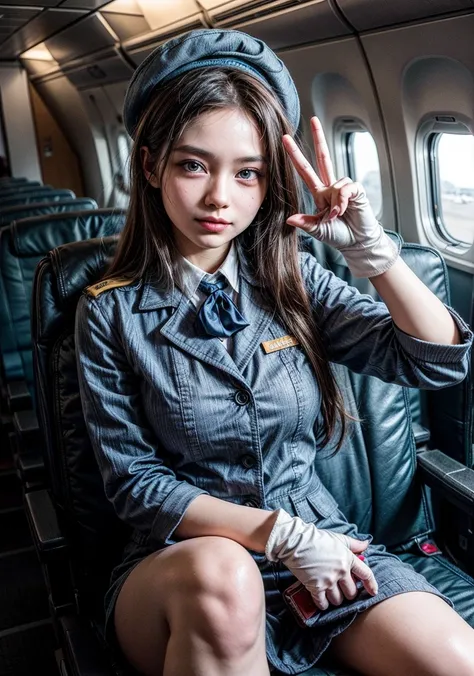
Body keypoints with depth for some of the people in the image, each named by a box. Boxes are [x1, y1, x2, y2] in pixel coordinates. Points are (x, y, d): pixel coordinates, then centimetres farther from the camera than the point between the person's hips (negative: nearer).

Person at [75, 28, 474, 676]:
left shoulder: (294, 280, 0)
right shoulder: (111, 312, -6)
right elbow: (134, 479, -7)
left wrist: (370, 248, -16)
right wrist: (280, 533, -16)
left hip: (321, 541, 3)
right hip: (183, 565, -2)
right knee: (219, 577, -37)